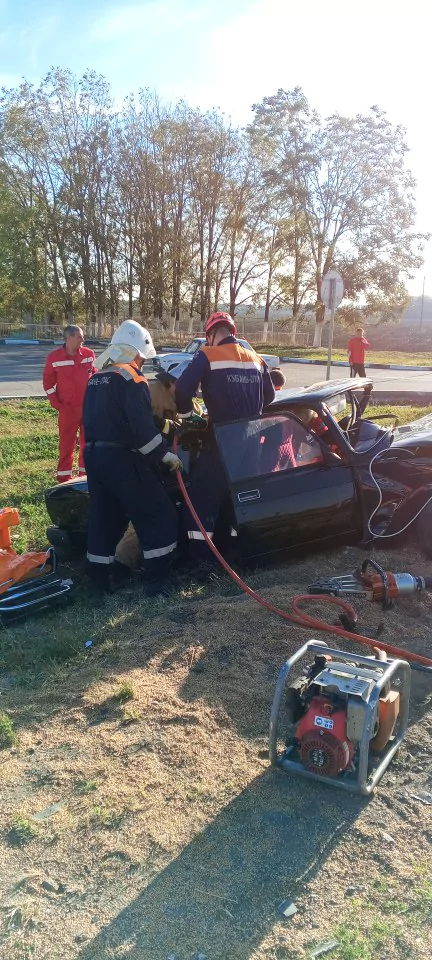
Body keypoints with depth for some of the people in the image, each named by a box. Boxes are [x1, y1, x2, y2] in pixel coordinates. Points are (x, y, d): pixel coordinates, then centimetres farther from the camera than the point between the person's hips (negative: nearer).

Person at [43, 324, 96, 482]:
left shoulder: (89, 354, 1)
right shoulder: (54, 357, -5)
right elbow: (48, 383, 2)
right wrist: (57, 404, -6)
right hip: (67, 409, -2)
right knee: (66, 443, 3)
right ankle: (64, 477, 11)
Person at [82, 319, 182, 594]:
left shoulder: (96, 377, 15)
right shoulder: (131, 379, -12)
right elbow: (143, 426, -20)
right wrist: (164, 454, -11)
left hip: (94, 455, 9)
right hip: (122, 459, -9)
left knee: (104, 517, 16)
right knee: (159, 516, 0)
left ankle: (101, 578, 22)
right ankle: (159, 581, 1)